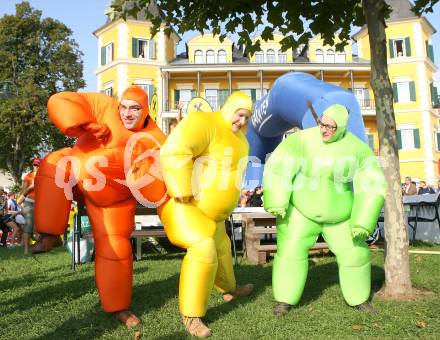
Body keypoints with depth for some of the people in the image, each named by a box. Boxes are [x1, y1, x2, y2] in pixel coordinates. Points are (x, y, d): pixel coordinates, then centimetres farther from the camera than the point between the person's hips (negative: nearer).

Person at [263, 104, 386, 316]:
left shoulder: (359, 149, -16)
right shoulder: (302, 140, -20)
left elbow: (372, 187, -15)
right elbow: (278, 168, -22)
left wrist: (363, 222, -21)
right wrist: (276, 203, -31)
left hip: (339, 216, 2)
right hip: (301, 210, -1)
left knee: (355, 253, 4)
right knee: (291, 249, -11)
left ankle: (359, 298, 29)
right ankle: (285, 300, 6)